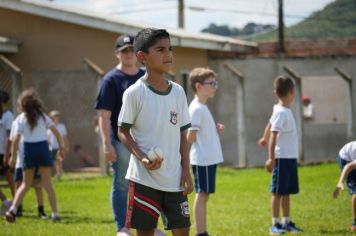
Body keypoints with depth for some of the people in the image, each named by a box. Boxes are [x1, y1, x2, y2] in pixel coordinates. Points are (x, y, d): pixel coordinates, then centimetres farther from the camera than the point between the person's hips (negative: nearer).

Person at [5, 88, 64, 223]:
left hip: (28, 149, -1)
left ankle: (13, 208, -5)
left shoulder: (20, 118, 0)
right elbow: (56, 132, 0)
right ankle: (55, 213, -1)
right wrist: (61, 147, 4)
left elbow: (16, 138, -8)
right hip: (43, 148, 1)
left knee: (26, 184, 11)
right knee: (47, 183, 6)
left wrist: (13, 156, -3)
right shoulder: (42, 116, 6)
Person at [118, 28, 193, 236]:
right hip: (144, 178, -4)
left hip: (174, 179, 4)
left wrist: (186, 170, 5)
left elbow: (182, 134, 11)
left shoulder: (178, 92, 7)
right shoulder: (135, 92, -7)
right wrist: (142, 158, -19)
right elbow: (123, 132, -4)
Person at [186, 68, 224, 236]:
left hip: (209, 159, 10)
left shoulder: (203, 107, 15)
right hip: (203, 160, -10)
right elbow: (190, 137, -18)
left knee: (203, 196, 11)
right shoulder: (196, 109, -15)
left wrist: (216, 129, 5)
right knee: (202, 195, -6)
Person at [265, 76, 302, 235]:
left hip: (291, 157, 9)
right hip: (282, 157, -9)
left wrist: (265, 137, 42)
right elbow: (273, 136, -20)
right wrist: (271, 158, -24)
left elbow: (271, 122, 28)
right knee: (278, 192, -4)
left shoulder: (283, 110, 11)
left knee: (287, 191, 12)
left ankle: (286, 222, 17)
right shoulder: (281, 112, -15)